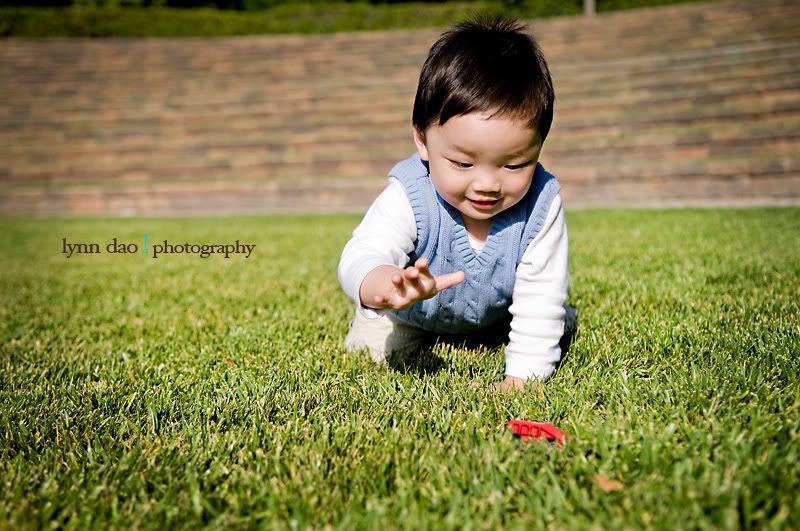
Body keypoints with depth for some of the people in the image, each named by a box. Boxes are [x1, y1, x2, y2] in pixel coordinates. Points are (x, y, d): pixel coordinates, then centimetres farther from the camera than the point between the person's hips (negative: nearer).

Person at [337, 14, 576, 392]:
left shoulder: (541, 204, -34)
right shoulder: (408, 198, -39)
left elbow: (540, 296, -28)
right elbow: (361, 258, -52)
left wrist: (524, 374, -33)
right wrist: (390, 283, -77)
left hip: (499, 315, 1)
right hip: (413, 317, 0)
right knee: (370, 348, -7)